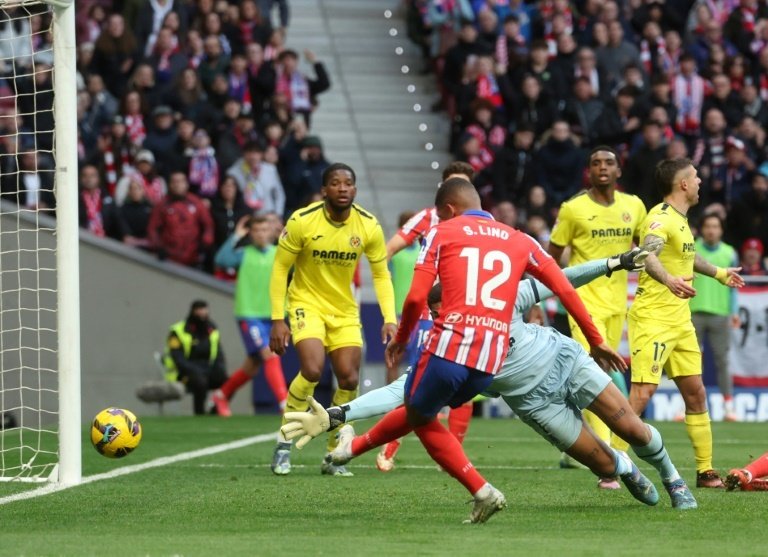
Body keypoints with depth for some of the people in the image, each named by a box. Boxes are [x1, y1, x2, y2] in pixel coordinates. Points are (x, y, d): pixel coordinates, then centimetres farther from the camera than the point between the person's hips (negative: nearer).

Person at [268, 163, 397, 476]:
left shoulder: (369, 226, -9)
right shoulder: (302, 221, -17)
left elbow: (381, 274, 2)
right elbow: (280, 268, -9)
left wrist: (389, 319, -9)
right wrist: (278, 319, -13)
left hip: (344, 310, 4)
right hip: (307, 303, -4)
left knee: (349, 380, -4)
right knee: (312, 370, -24)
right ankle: (284, 444, -8)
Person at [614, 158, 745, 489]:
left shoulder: (680, 219, 15)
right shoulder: (661, 218, -14)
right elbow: (648, 255, -35)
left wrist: (719, 273, 53)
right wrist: (668, 279, -55)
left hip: (680, 319, 9)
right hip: (653, 316, -9)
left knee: (695, 393, 9)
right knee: (643, 392, -15)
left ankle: (705, 472, 15)